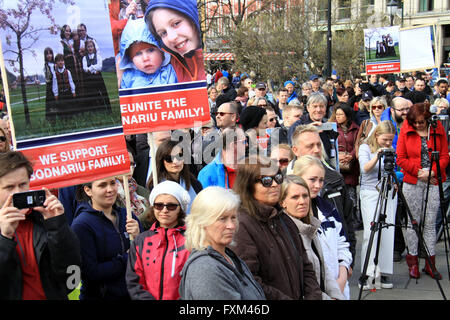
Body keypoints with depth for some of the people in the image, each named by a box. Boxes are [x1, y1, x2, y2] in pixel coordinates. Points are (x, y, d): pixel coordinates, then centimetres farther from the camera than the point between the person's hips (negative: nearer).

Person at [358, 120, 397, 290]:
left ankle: (382, 273, 5)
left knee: (387, 233, -1)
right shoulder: (365, 148, 0)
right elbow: (365, 168, -16)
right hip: (370, 193, -3)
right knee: (371, 232, -10)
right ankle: (368, 274, -7)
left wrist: (395, 181, -5)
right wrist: (377, 156, -31)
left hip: (389, 193, 4)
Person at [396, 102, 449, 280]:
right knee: (413, 221, 3)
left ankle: (430, 263, 12)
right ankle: (413, 262, 13)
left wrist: (432, 172, -10)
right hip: (412, 182, 0)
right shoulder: (406, 130, 3)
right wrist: (419, 172, -8)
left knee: (430, 223, 3)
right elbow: (401, 158, 1)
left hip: (433, 181, 1)